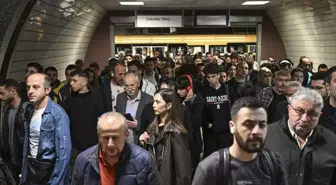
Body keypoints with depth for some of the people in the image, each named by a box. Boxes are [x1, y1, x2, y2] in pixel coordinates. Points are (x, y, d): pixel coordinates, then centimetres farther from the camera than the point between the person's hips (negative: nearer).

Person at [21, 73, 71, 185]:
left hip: (48, 170, -6)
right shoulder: (31, 113, 6)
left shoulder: (57, 113, -17)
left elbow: (63, 152, -22)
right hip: (31, 168, 6)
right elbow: (27, 145, 10)